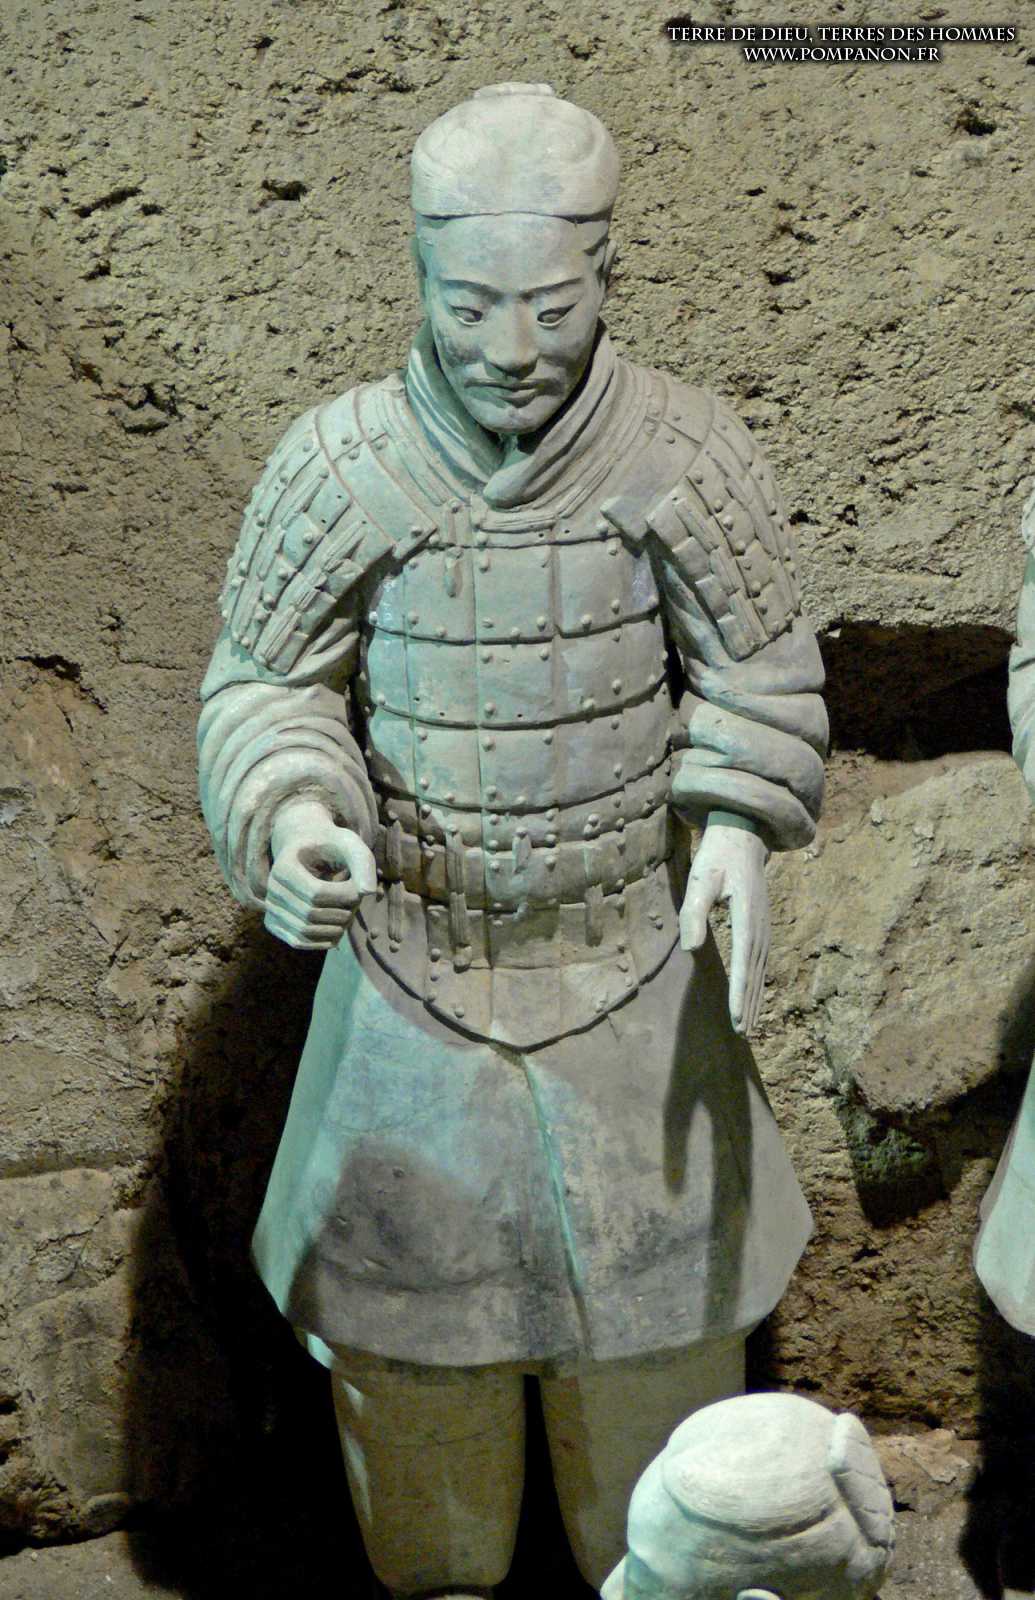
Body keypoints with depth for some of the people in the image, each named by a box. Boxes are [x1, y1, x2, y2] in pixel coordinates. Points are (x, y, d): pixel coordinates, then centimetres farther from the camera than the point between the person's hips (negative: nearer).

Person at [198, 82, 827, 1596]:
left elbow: (759, 670, -4)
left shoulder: (685, 450, -17)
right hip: (410, 965, 0)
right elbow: (266, 690, -7)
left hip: (632, 969, 0)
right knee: (405, 1296, 17)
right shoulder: (333, 466, -18)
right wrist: (292, 823, -28)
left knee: (656, 1288, 17)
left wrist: (737, 829, -22)